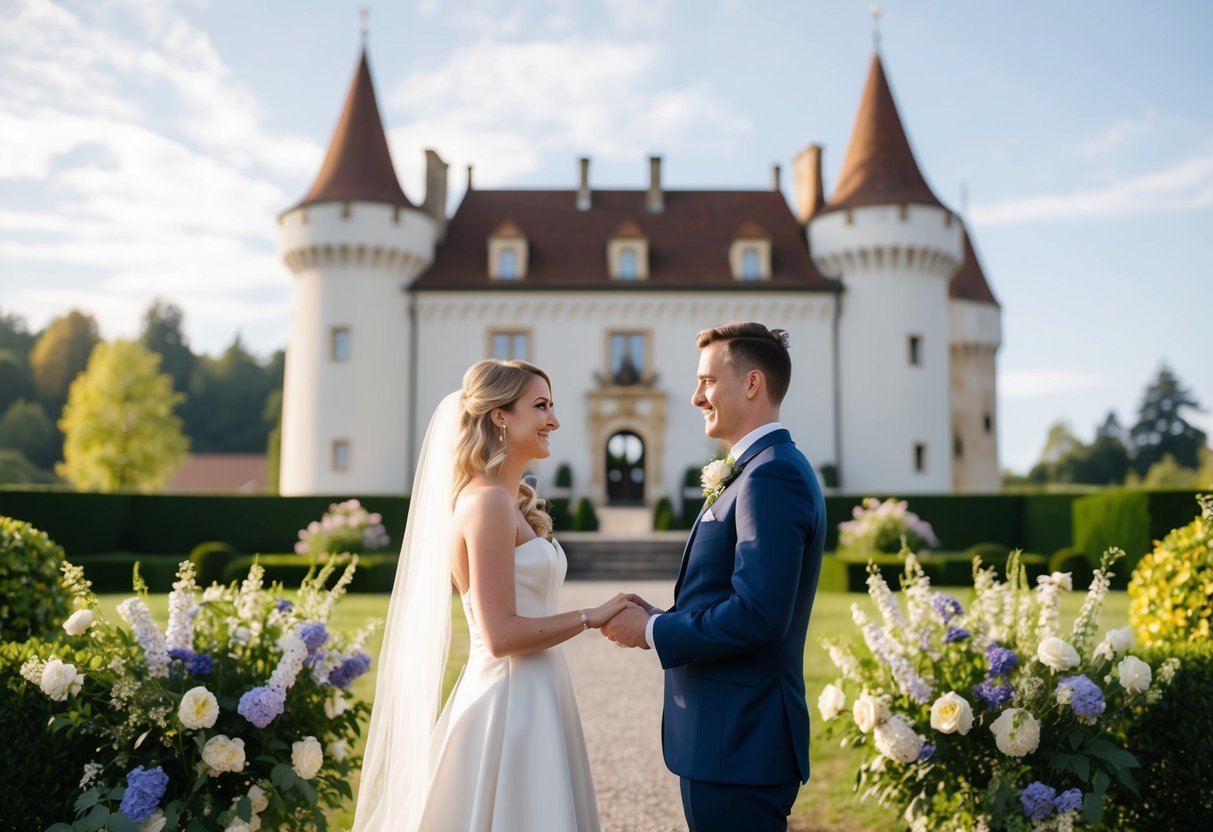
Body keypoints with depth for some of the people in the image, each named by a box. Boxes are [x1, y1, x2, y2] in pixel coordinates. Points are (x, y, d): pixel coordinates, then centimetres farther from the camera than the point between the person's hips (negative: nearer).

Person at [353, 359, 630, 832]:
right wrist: (592, 617, -12)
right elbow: (502, 635, -20)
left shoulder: (510, 501, 12)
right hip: (509, 706, -9)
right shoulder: (488, 501, -16)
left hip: (527, 701, 9)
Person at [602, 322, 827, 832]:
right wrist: (660, 618, 2)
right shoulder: (765, 469, 14)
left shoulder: (771, 475, -18)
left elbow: (757, 615, -26)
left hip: (737, 742, -10)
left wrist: (651, 631, -15)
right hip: (731, 735, 10)